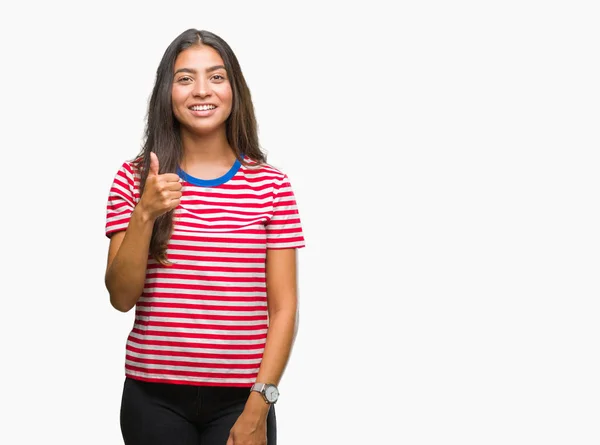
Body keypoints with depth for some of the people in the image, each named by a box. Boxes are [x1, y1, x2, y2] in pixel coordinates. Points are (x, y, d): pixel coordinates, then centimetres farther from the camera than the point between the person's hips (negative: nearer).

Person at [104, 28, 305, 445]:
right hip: (154, 396, 1)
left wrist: (258, 408, -9)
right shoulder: (136, 178, 2)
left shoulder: (271, 185, -2)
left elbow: (284, 308, -2)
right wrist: (145, 215, -16)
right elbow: (122, 297, -2)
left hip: (238, 399, -1)